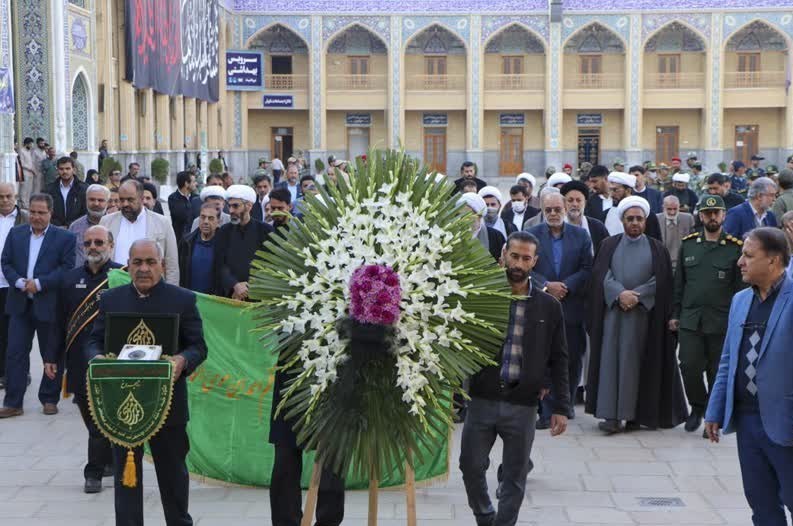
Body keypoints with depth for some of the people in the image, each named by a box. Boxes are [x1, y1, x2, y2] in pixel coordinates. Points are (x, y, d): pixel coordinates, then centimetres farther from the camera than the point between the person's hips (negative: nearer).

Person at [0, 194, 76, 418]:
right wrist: (19, 282, -11)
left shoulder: (64, 238, -4)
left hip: (48, 305, -3)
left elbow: (67, 268, -10)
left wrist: (39, 283, -18)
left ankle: (49, 399, 21)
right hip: (20, 304, 3)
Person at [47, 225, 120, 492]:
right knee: (91, 418, 11)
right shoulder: (70, 279, 11)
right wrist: (52, 357, 8)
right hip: (79, 362, 5)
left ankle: (95, 472, 7)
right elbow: (61, 323, 13)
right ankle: (110, 462, 26)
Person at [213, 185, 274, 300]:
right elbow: (220, 265, 2)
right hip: (227, 296, 2)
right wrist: (235, 285, -15)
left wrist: (249, 289, -12)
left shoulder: (266, 231, 1)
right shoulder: (224, 232, 9)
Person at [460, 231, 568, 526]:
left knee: (514, 477, 6)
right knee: (471, 466, 8)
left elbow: (558, 360, 5)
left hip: (523, 405, 0)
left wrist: (561, 407, 1)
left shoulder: (549, 307, 3)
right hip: (482, 399, 0)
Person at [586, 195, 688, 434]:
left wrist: (636, 296, -12)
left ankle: (635, 414, 3)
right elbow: (601, 274, -1)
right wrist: (620, 293, -16)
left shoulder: (656, 249, 8)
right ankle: (611, 414, -4)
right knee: (611, 359, -4)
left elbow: (660, 281, -1)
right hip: (612, 311, 1)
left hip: (643, 313, -1)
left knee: (636, 360, -1)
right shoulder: (609, 245, 10)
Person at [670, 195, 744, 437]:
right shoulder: (688, 244, 8)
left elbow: (741, 287, 0)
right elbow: (678, 283, 12)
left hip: (722, 323, -2)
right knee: (689, 367, -6)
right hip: (690, 320, 2)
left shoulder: (736, 248, -1)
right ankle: (698, 406, 19)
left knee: (717, 372, 5)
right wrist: (674, 315, 9)